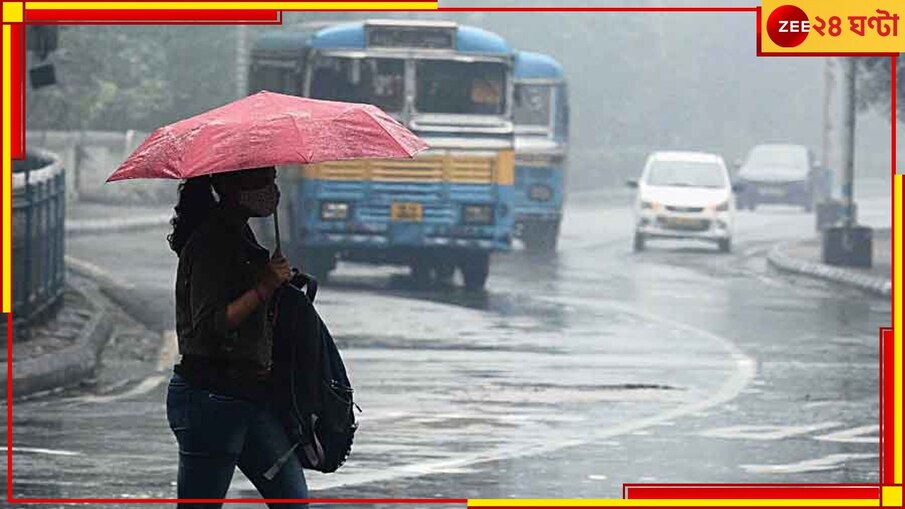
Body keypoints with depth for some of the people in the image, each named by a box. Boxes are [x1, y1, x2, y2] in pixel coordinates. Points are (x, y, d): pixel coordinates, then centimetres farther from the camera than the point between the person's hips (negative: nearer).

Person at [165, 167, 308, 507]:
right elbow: (208, 326, -23)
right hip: (210, 397, -10)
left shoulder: (240, 235, 15)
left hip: (252, 395, 10)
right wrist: (264, 288, -22)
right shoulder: (209, 243, -15)